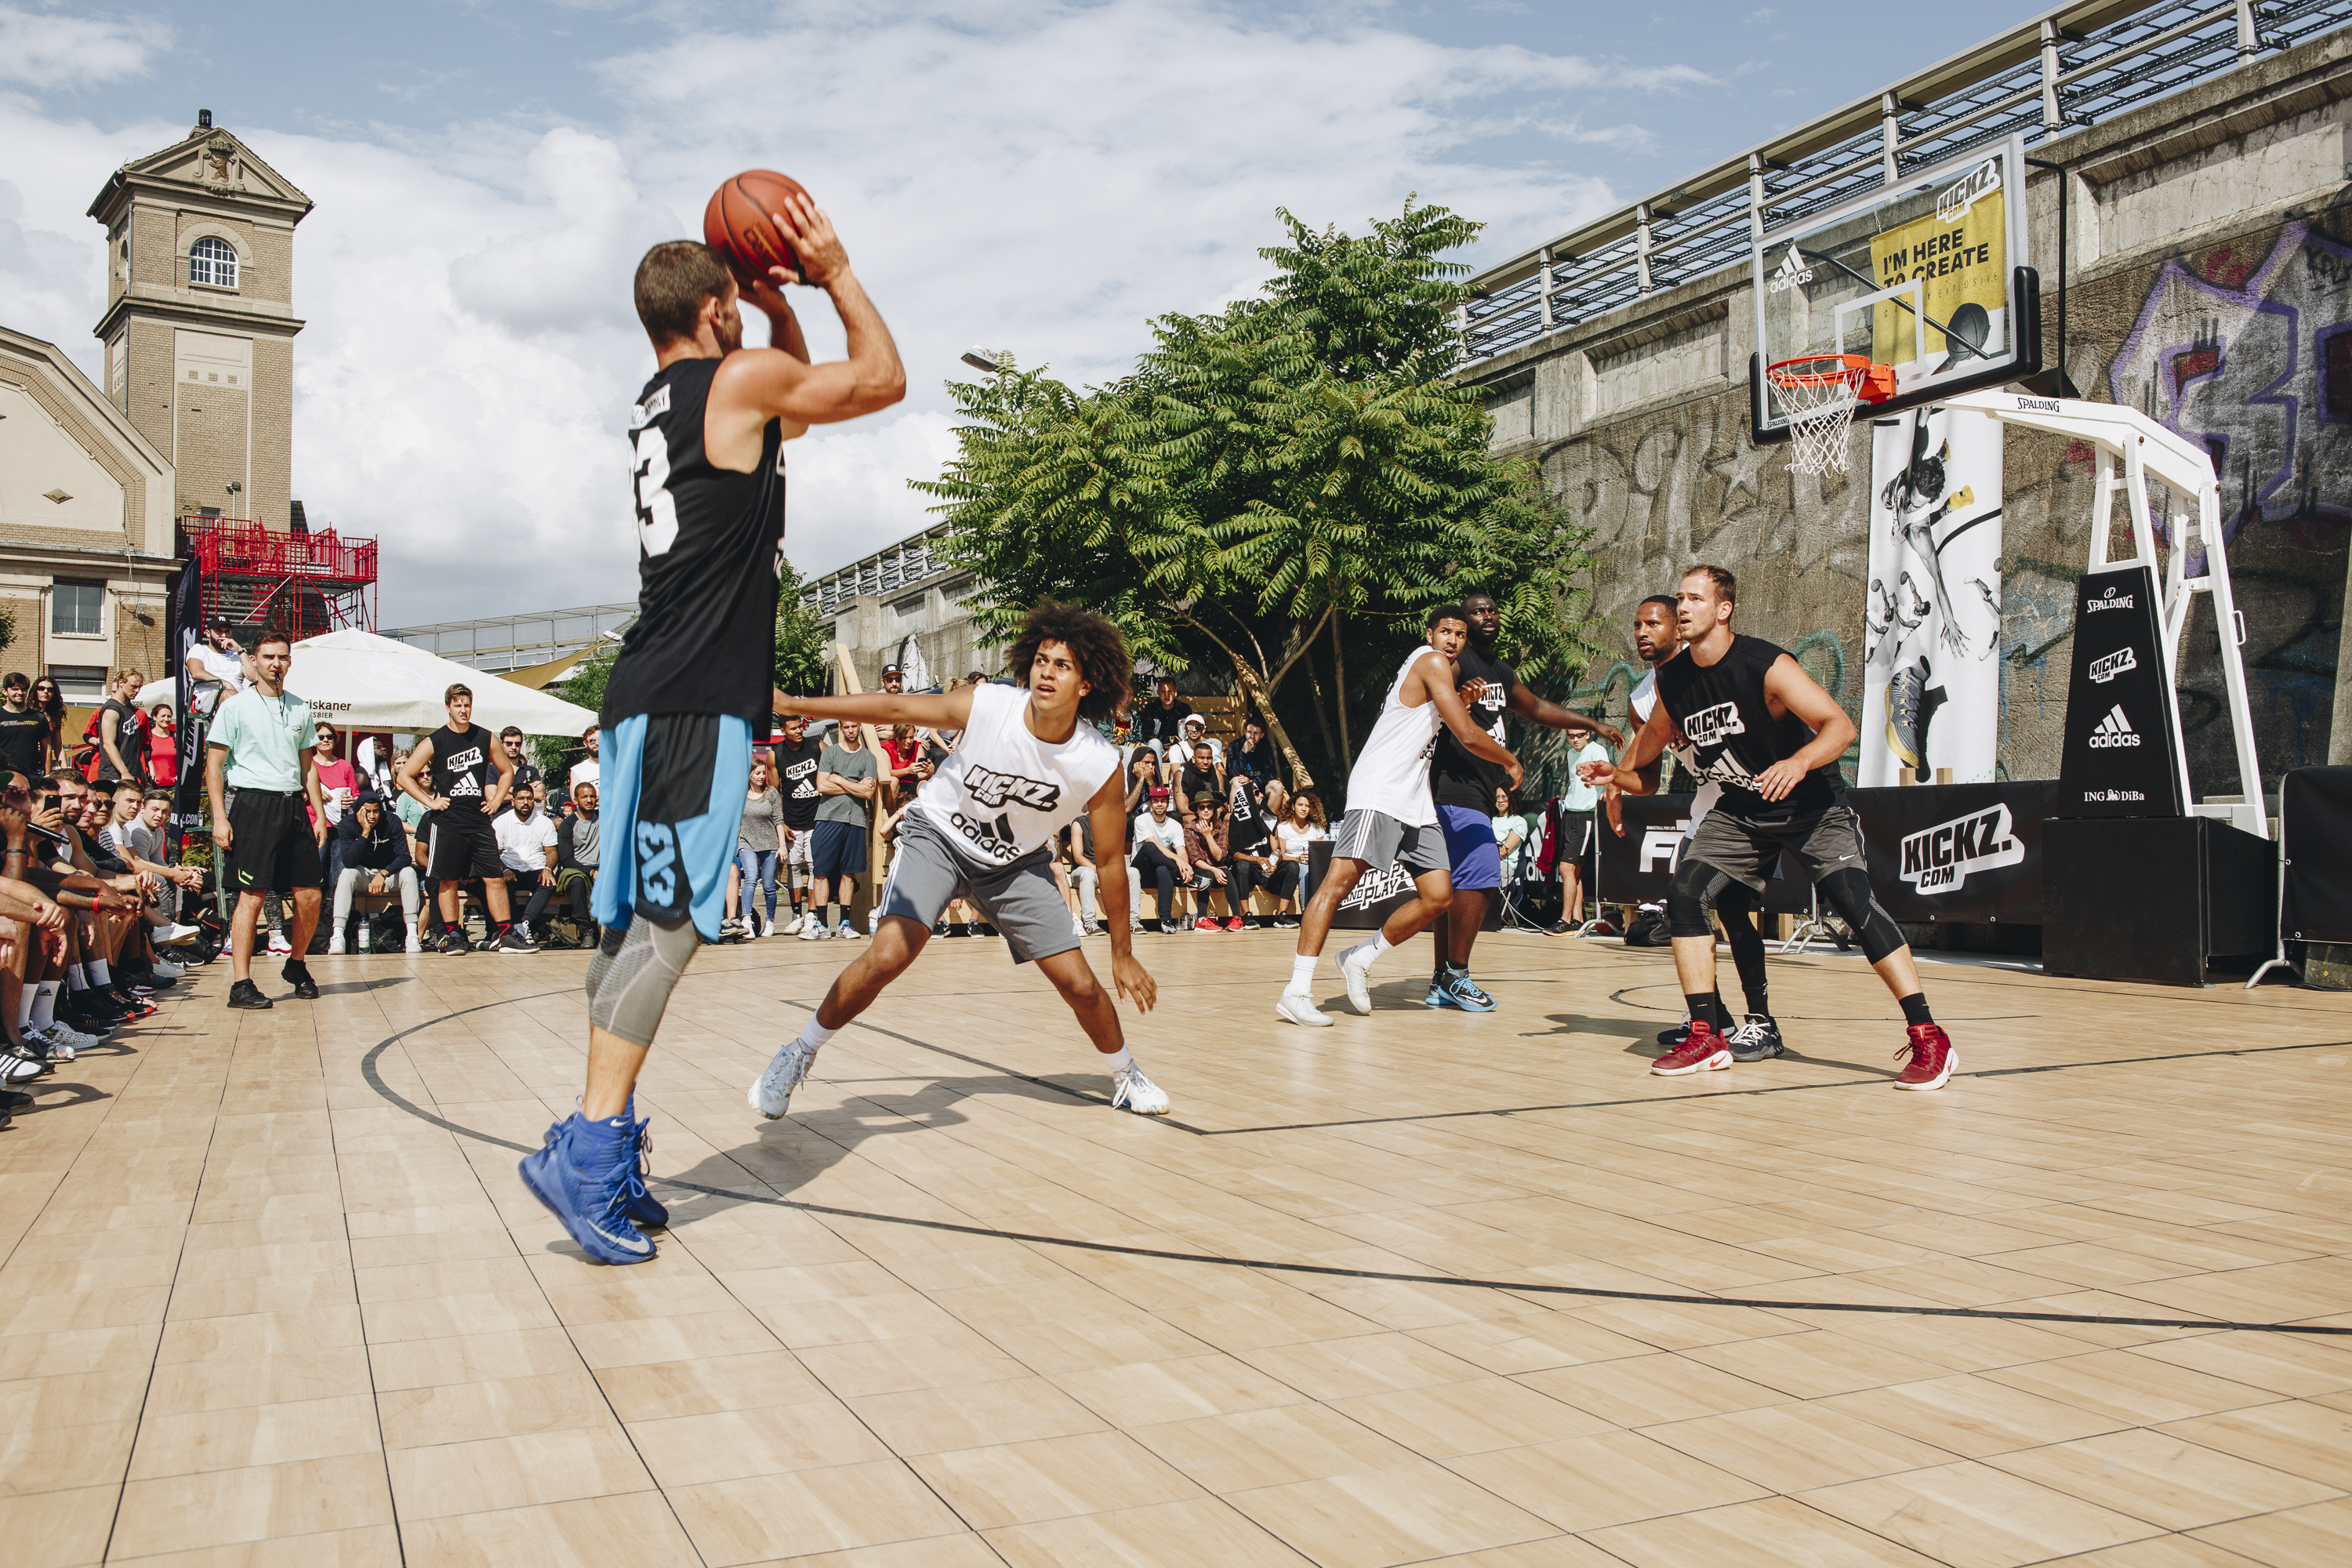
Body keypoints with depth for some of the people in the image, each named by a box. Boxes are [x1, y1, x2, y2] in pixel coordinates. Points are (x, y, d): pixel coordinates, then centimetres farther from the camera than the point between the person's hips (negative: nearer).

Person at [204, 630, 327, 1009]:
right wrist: (220, 818, -12)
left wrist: (320, 814, 13)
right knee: (251, 896, -8)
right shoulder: (235, 707, -1)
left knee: (310, 896, 4)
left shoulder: (299, 708, 15)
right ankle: (241, 984, -3)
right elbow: (214, 765, -3)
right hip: (253, 804, -5)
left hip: (293, 806, 5)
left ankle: (296, 965, 25)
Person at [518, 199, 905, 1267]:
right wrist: (834, 272, 14)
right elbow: (883, 381, 6)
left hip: (648, 698, 9)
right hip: (697, 701, -9)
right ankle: (588, 1149, -16)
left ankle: (606, 1159, 11)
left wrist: (783, 307, 27)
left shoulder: (661, 403, 23)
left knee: (634, 918, 7)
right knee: (670, 920, -12)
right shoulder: (742, 377, -3)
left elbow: (801, 405, 37)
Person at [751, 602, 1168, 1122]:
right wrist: (792, 704, -16)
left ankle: (1126, 1077, 28)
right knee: (889, 955, -23)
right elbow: (894, 709, -15)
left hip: (1017, 861, 2)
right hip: (939, 834, -1)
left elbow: (1109, 863, -12)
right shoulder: (985, 706, -27)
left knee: (1080, 985, -1)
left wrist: (1123, 956, -4)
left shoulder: (1100, 767, -23)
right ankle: (798, 1054, -1)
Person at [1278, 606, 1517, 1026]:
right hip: (1380, 790, -10)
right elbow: (1468, 734, -10)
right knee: (1341, 878, -16)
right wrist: (1510, 761, 6)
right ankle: (1296, 991, -21)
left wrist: (1463, 699, 12)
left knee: (1439, 895, 1)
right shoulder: (1431, 661, -5)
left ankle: (1361, 958, 16)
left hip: (1415, 800, 10)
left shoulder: (1446, 671, 24)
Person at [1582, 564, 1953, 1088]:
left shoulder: (1767, 666, -23)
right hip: (1740, 812, 5)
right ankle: (1707, 1039, -3)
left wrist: (1799, 763, -44)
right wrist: (1613, 775, -1)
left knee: (1857, 904, -20)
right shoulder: (1672, 680, -6)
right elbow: (1651, 739, 14)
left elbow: (1841, 726, -26)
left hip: (1814, 807, -5)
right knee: (1685, 896, -11)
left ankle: (1928, 1039, -10)